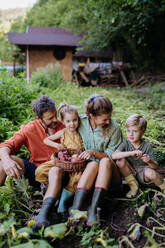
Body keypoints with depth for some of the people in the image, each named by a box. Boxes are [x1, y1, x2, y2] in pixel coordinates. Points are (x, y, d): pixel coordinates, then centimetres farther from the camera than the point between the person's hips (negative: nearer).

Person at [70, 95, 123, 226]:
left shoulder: (114, 128, -10)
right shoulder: (81, 122, -5)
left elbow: (112, 155, -7)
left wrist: (94, 152, -23)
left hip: (110, 171, -1)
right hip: (87, 166, 1)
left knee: (105, 161, -34)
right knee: (93, 164, -33)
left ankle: (94, 208, -43)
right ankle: (76, 208, -47)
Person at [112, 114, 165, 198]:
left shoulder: (147, 146, -13)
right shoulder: (126, 143, -10)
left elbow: (156, 166, -13)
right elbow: (114, 155, -28)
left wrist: (149, 161, -37)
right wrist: (131, 153, -41)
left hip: (143, 173, -2)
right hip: (130, 172, 2)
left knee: (150, 172, -36)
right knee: (120, 161, -25)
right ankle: (133, 185, -7)